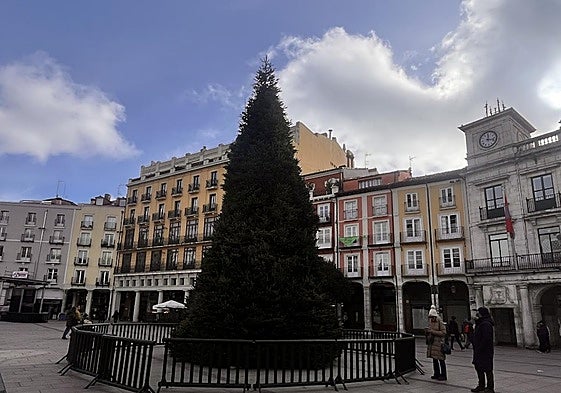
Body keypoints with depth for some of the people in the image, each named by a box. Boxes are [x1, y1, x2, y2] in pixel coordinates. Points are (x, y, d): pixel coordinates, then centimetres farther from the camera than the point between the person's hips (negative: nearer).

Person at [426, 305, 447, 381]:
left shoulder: (440, 323, -10)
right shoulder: (430, 323, 13)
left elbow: (443, 332, -17)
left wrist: (433, 332, -21)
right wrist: (427, 332, 2)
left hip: (438, 343, -7)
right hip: (431, 343, 7)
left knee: (441, 360, -1)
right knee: (434, 360, 13)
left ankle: (443, 375, 7)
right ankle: (436, 374, 22)